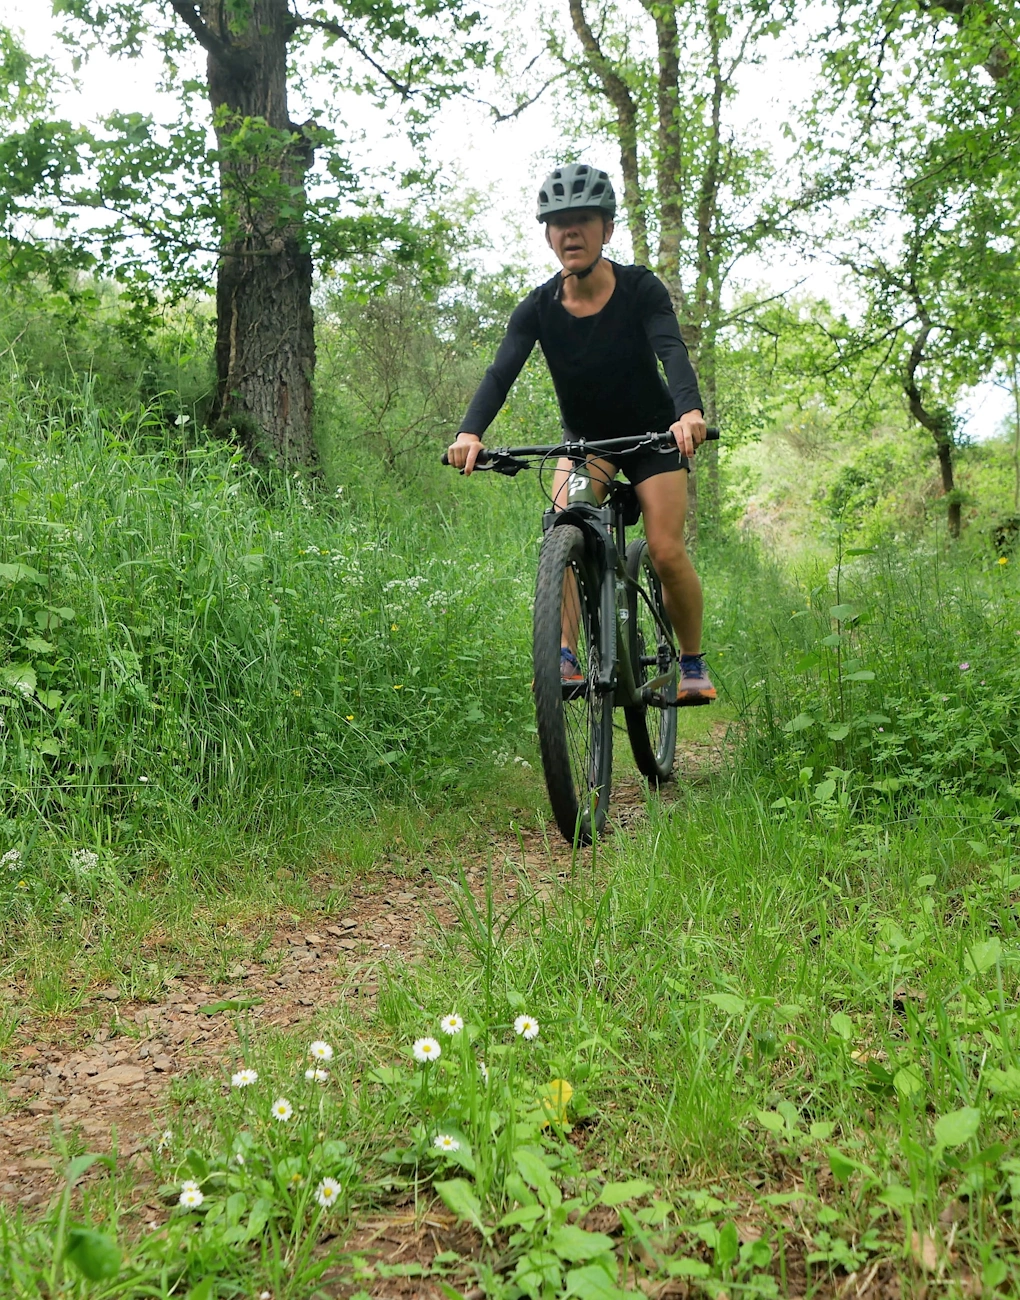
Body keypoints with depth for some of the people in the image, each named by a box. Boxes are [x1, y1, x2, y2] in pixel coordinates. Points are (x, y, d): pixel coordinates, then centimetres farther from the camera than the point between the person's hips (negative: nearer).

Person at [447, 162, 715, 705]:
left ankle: (693, 663, 8)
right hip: (584, 438, 2)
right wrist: (470, 432, -46)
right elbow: (501, 372, -26)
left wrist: (690, 411, -56)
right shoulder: (539, 307, -14)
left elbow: (672, 352, -35)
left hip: (653, 435, -2)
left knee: (666, 553, -13)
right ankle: (565, 656, -23)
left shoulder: (640, 289, -19)